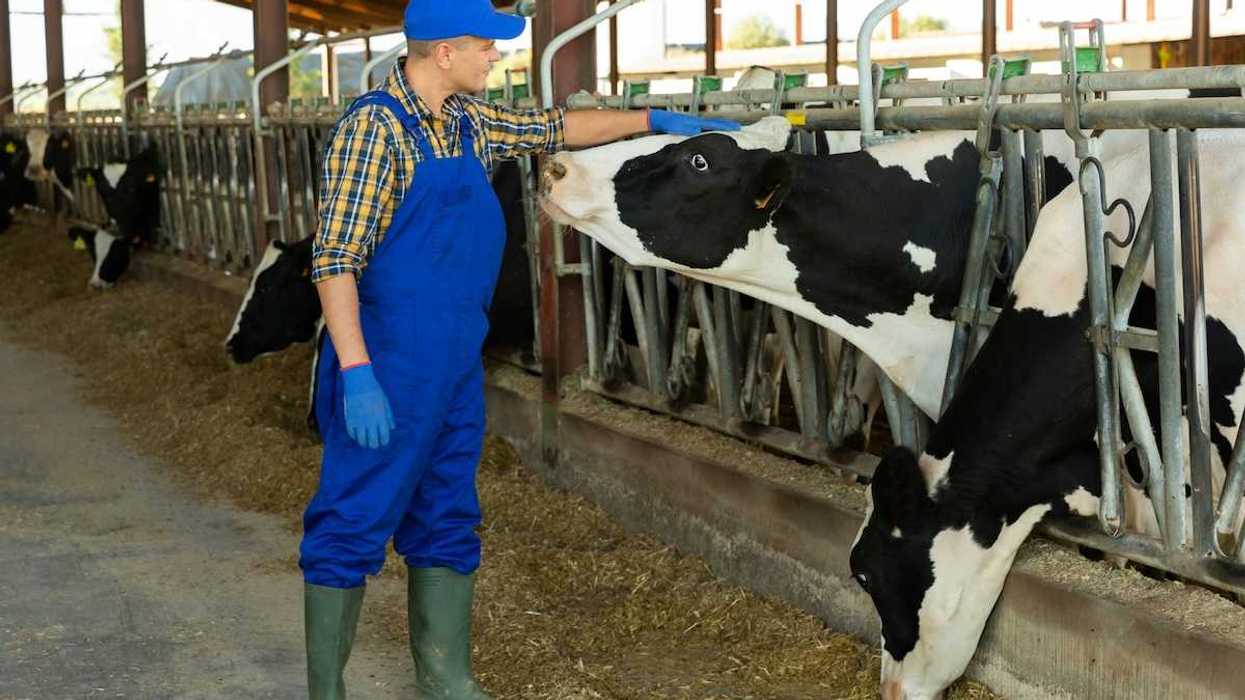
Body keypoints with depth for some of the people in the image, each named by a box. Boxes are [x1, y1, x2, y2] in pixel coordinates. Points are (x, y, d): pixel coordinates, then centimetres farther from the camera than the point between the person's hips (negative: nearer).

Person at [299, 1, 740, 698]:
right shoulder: (375, 127, -15)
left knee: (450, 526, 14)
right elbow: (335, 257, -19)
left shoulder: (468, 120, 10)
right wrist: (355, 373, -24)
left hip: (457, 365, 9)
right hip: (388, 367, -9)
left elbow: (553, 129, 28)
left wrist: (654, 120, 31)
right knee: (354, 528, -2)